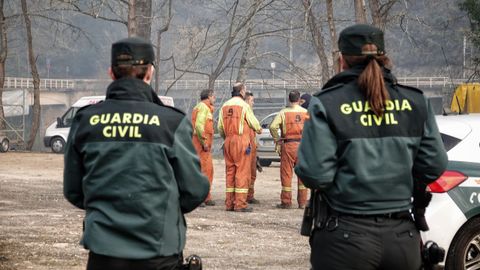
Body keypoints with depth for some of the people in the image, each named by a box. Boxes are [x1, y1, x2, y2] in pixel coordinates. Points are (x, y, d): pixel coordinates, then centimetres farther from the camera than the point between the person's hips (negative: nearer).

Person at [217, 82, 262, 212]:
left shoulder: (225, 106, 10)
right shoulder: (243, 105, -8)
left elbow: (220, 127, 12)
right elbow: (253, 122, -3)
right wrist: (259, 129, 19)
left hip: (228, 141, 6)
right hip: (241, 141, -6)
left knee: (230, 172, 11)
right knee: (242, 172, -4)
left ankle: (229, 203, 12)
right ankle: (240, 204, -7)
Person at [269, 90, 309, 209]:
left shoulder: (284, 112, -2)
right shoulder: (306, 113, 3)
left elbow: (273, 126, -11)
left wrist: (277, 141, 0)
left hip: (288, 145, -2)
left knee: (286, 173, 4)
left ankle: (286, 202, 6)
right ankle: (302, 202, 11)